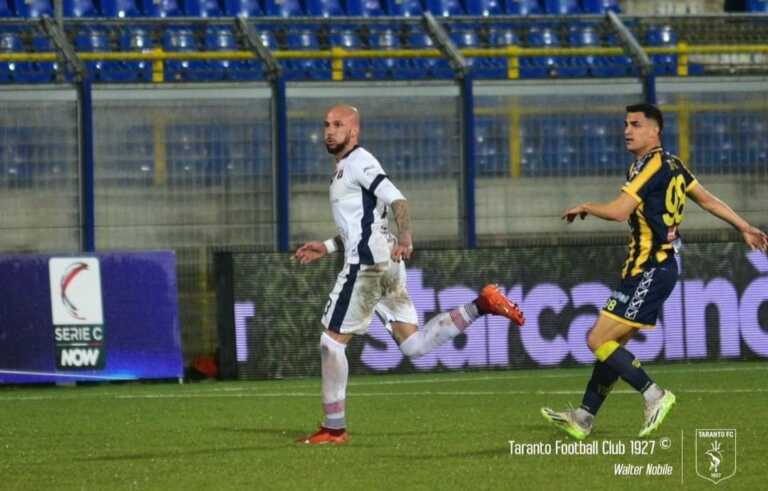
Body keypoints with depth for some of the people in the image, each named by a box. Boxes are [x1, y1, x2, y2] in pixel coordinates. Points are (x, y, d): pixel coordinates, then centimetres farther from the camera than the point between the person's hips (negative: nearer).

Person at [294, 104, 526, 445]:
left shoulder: (357, 161, -6)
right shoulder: (346, 168, 24)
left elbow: (396, 199, -21)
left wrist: (404, 238, -36)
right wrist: (326, 248, 28)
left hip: (366, 263, -10)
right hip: (386, 264, 10)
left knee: (332, 340, -3)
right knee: (414, 345, 5)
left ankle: (334, 428, 0)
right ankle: (481, 306, 0)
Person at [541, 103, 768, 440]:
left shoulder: (652, 165, -16)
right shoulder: (671, 165, 13)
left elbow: (619, 211, -24)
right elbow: (707, 199, 21)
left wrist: (585, 207, -5)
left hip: (650, 272, -10)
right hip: (660, 265, 10)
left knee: (598, 340, -10)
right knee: (612, 343, 12)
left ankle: (654, 396, -7)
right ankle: (584, 418, 16)